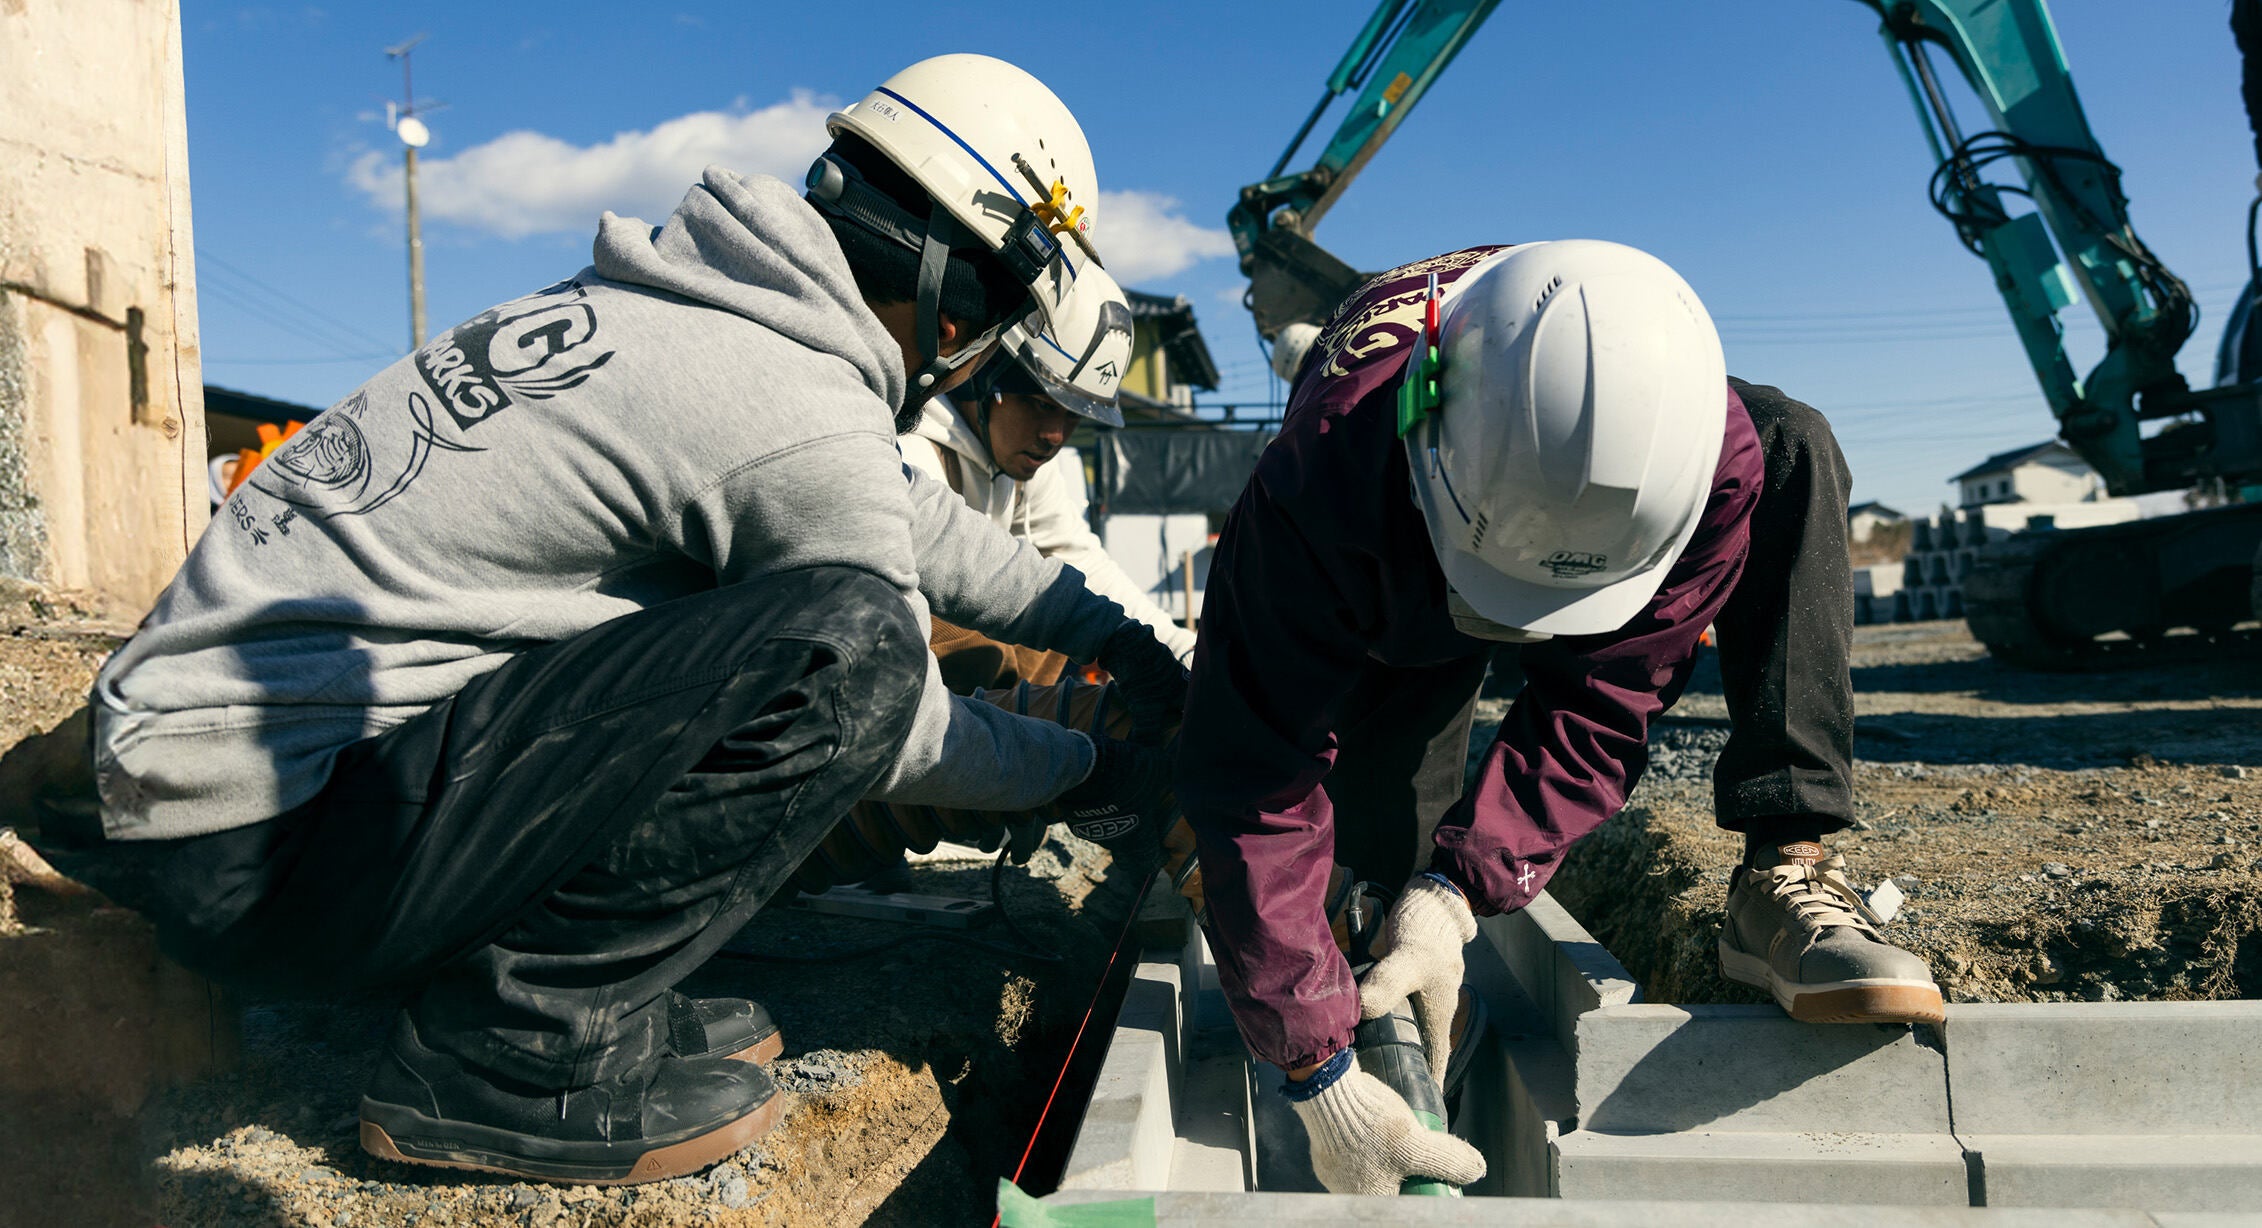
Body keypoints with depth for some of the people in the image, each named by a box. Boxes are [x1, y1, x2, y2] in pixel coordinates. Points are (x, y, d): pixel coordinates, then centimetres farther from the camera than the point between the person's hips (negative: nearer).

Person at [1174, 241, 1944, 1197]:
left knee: (1794, 451, -28)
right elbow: (1256, 773, -42)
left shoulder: (1715, 457, -39)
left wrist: (1458, 891, -42)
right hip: (1395, 591, -1)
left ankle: (1784, 877, -29)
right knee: (1382, 851, -16)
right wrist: (1317, 1072, -44)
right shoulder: (1322, 480, -46)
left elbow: (1601, 706, -31)